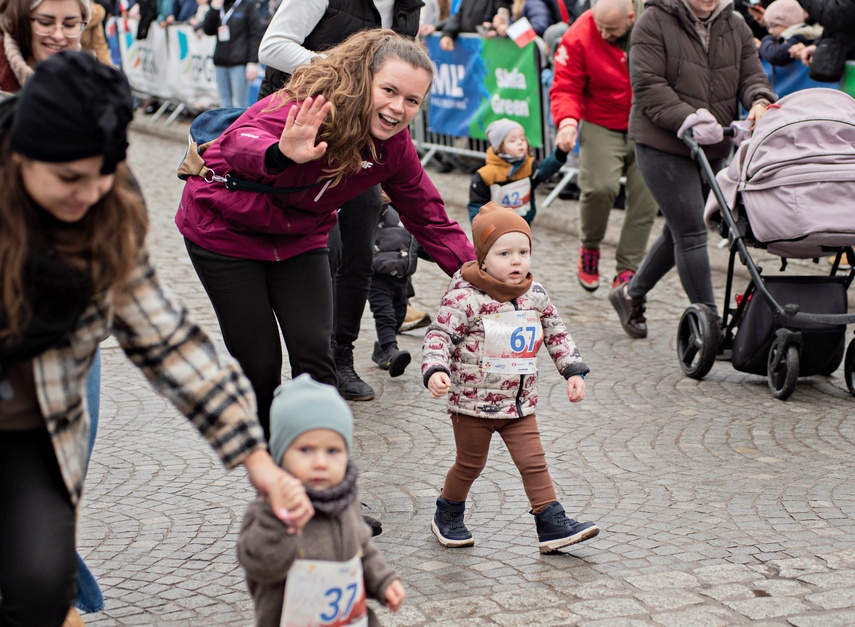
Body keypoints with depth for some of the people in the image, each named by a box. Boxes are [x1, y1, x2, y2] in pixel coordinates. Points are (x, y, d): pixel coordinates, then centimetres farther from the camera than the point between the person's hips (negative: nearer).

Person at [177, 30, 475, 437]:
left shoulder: (394, 147, -14)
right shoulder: (307, 109, -35)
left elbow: (428, 217, -2)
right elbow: (239, 143, -53)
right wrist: (280, 155, -77)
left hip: (299, 237, 5)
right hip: (224, 228, -5)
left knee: (315, 352, -8)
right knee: (258, 363, -1)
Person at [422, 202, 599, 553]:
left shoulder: (535, 296, 1)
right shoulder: (464, 297, -17)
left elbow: (557, 334, 13)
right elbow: (439, 336, -18)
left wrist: (573, 370, 6)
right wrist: (435, 371, -33)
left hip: (520, 403, 4)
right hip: (472, 403, -4)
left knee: (534, 462, 1)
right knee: (470, 464, 11)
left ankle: (552, 524, 6)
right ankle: (448, 517, 33)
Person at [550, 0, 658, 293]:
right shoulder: (579, 37, -13)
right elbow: (565, 88, -9)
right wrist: (567, 121, -28)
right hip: (602, 126, -2)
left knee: (645, 197, 0)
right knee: (600, 186, -22)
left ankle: (627, 269, 13)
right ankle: (589, 247, 8)